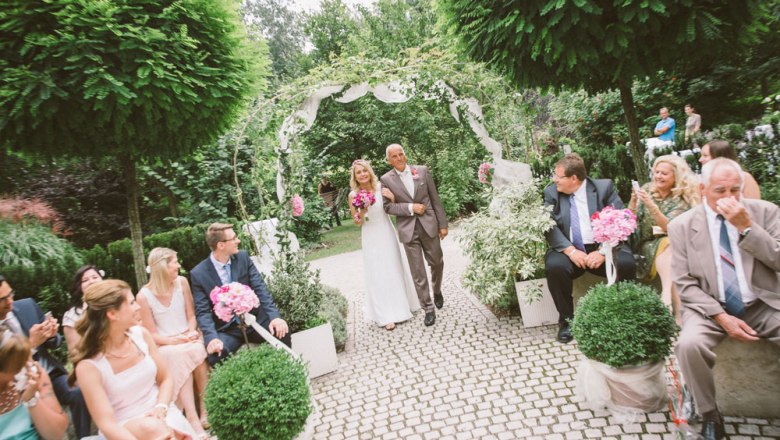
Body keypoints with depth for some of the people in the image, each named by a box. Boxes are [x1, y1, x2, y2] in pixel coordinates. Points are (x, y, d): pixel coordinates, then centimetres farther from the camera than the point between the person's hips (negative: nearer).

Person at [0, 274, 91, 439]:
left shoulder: (27, 305, 1)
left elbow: (54, 343, 12)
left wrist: (51, 335, -12)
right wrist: (31, 343, -23)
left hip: (50, 374, 2)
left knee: (80, 394, -24)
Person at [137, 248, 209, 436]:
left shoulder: (181, 282, 1)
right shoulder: (144, 295, -8)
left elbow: (191, 315, 6)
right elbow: (151, 334, -4)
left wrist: (191, 333, -14)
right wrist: (173, 341, -21)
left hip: (188, 339, 3)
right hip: (164, 345, -2)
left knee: (198, 350, -32)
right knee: (180, 356, -36)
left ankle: (206, 410, -21)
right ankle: (193, 420, -34)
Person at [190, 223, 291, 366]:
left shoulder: (243, 257, 2)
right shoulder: (198, 273, -6)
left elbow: (260, 288, -5)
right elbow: (203, 311, -8)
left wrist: (274, 316, -20)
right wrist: (212, 337, -27)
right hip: (226, 329, -2)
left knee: (280, 331, -24)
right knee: (215, 353, -31)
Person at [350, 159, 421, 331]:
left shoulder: (381, 187, -8)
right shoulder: (353, 195, -9)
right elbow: (357, 222, -2)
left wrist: (392, 198, -18)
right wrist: (362, 212, -22)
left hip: (387, 233, 1)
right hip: (371, 238, -1)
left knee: (395, 269, 14)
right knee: (378, 274, 5)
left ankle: (401, 304, 36)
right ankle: (386, 314, 15)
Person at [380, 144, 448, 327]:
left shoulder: (422, 170, 2)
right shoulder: (386, 179, -2)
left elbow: (435, 199, 3)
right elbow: (387, 206, -3)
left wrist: (443, 224, 2)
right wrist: (410, 208, -15)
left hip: (429, 225, 2)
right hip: (408, 230, -1)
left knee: (437, 263, 15)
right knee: (418, 272, 2)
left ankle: (437, 292, 43)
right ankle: (428, 309, 14)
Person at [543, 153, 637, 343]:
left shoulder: (604, 187, 1)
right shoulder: (551, 192, 4)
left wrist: (603, 251, -19)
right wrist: (570, 251, -20)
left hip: (603, 248, 0)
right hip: (569, 250, 0)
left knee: (626, 263, -29)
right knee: (554, 266, -30)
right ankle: (566, 319, -9)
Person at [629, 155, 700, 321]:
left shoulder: (682, 199, -3)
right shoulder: (647, 189, 4)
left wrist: (651, 206, -31)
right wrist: (633, 201, -20)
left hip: (671, 245, -1)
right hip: (645, 244, 1)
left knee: (667, 245, -34)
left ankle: (666, 295, -49)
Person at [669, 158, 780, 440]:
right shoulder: (682, 225, -2)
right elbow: (684, 283, -4)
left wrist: (746, 227, -17)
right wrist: (721, 316, -15)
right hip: (711, 307, -1)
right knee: (689, 344, -30)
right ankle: (709, 415, -6)